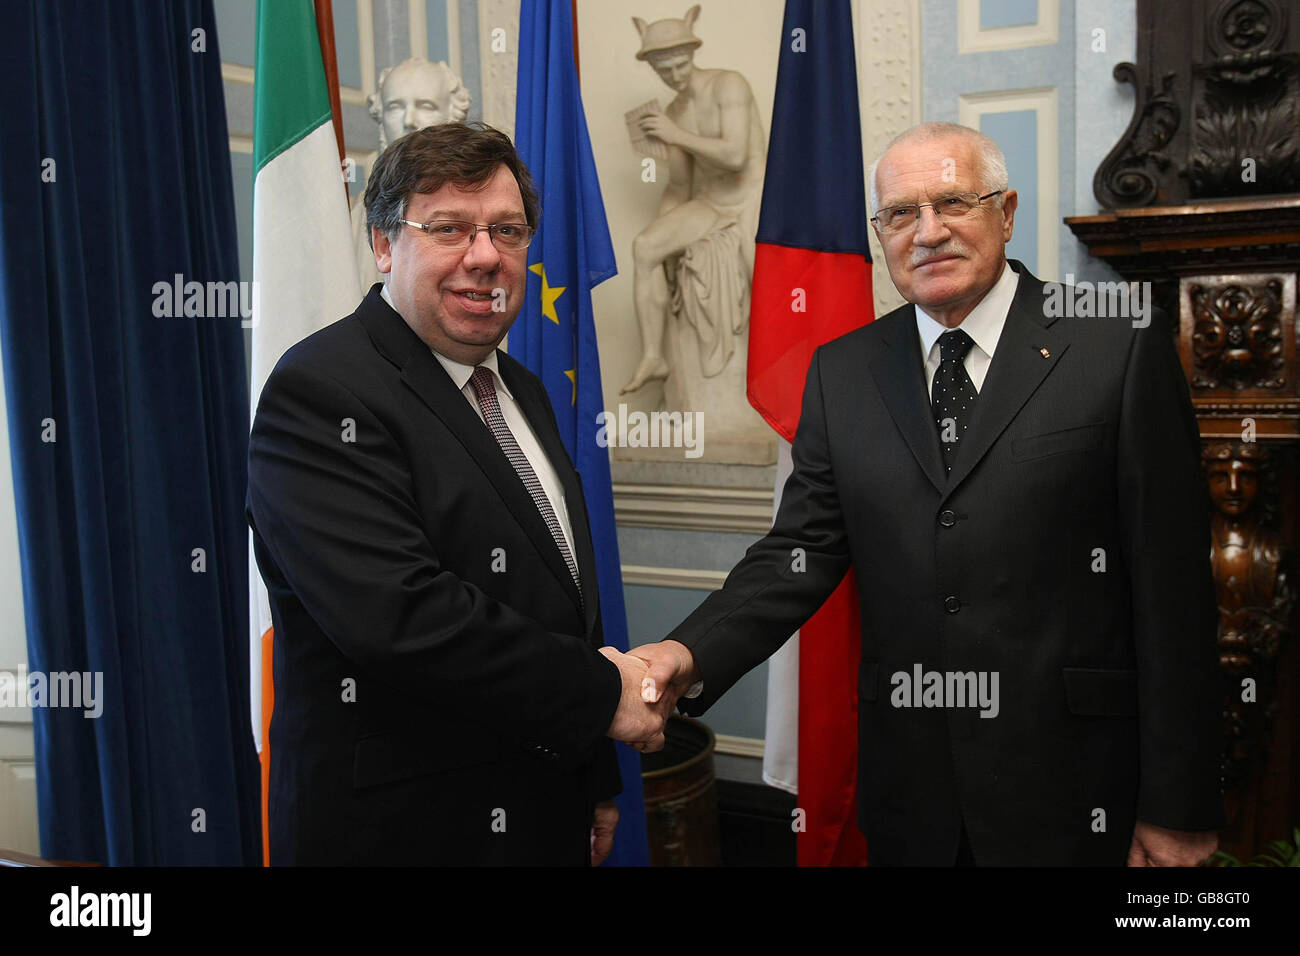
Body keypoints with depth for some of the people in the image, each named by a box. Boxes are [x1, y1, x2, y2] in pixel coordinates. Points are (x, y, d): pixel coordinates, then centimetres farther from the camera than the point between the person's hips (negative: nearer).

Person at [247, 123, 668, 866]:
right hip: (399, 826, -7)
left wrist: (598, 785, 15)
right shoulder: (319, 395, -18)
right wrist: (601, 692, -19)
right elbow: (397, 616, -29)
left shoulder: (522, 391, 9)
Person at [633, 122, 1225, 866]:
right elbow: (803, 550, 1)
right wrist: (692, 654, -16)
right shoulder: (842, 372, 5)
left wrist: (1177, 806, -6)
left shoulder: (1121, 349, -6)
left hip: (1070, 787, -3)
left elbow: (1173, 588, -7)